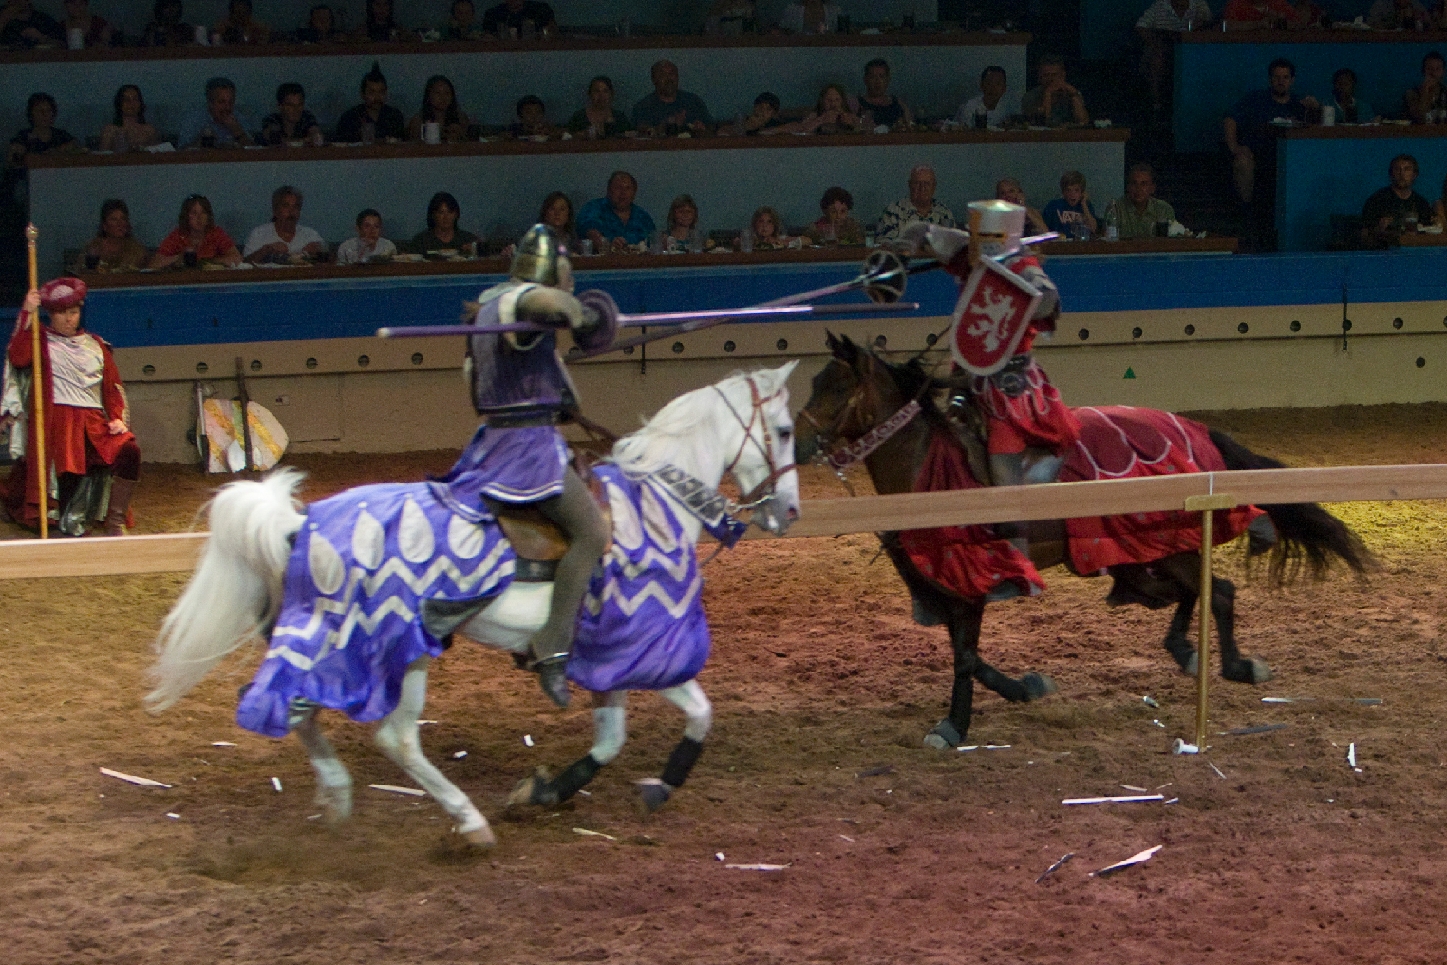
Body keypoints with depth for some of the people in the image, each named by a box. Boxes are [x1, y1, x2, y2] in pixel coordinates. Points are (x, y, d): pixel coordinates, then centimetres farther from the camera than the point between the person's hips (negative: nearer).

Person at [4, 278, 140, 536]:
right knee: (72, 467, -31)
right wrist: (27, 315, -11)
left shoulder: (95, 345, 24)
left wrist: (117, 418, 5)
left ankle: (115, 522, -19)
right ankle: (71, 525, -10)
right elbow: (18, 357, -9)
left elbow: (112, 386, 21)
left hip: (95, 419, 4)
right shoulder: (42, 341, 12)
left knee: (129, 450, -25)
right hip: (58, 418, -4)